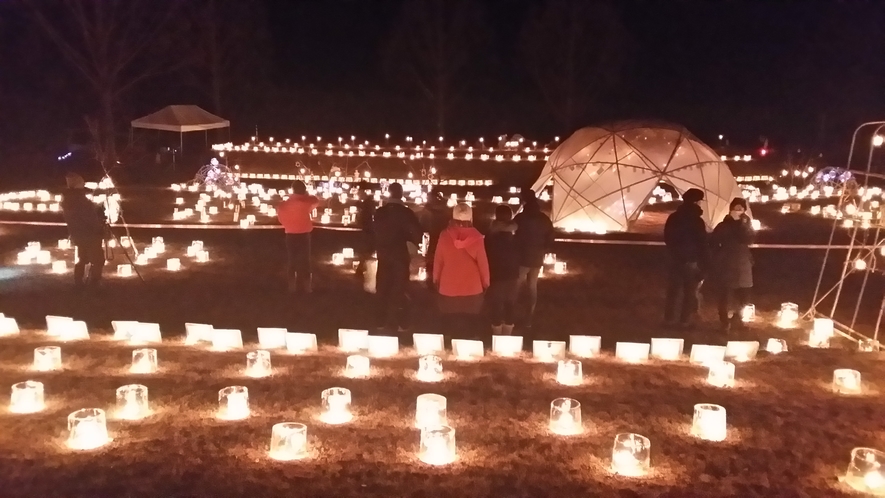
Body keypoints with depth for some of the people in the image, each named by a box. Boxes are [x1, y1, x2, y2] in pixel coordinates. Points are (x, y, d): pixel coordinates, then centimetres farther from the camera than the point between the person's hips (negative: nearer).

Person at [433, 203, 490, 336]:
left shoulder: (445, 235, -9)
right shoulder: (476, 237, -12)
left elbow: (438, 261, -1)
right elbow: (483, 263, -5)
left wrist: (436, 280, 15)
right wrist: (485, 283, 10)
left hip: (448, 289, 1)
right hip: (472, 290, 0)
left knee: (449, 326, 12)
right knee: (468, 326, 10)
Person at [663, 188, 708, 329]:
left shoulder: (672, 218, 0)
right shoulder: (697, 221, -15)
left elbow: (667, 239, 11)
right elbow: (702, 244, -11)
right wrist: (703, 265, -5)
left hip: (674, 260, 5)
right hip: (691, 261, -5)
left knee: (673, 291, 13)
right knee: (690, 293, 8)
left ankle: (669, 319, 18)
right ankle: (685, 320, 13)